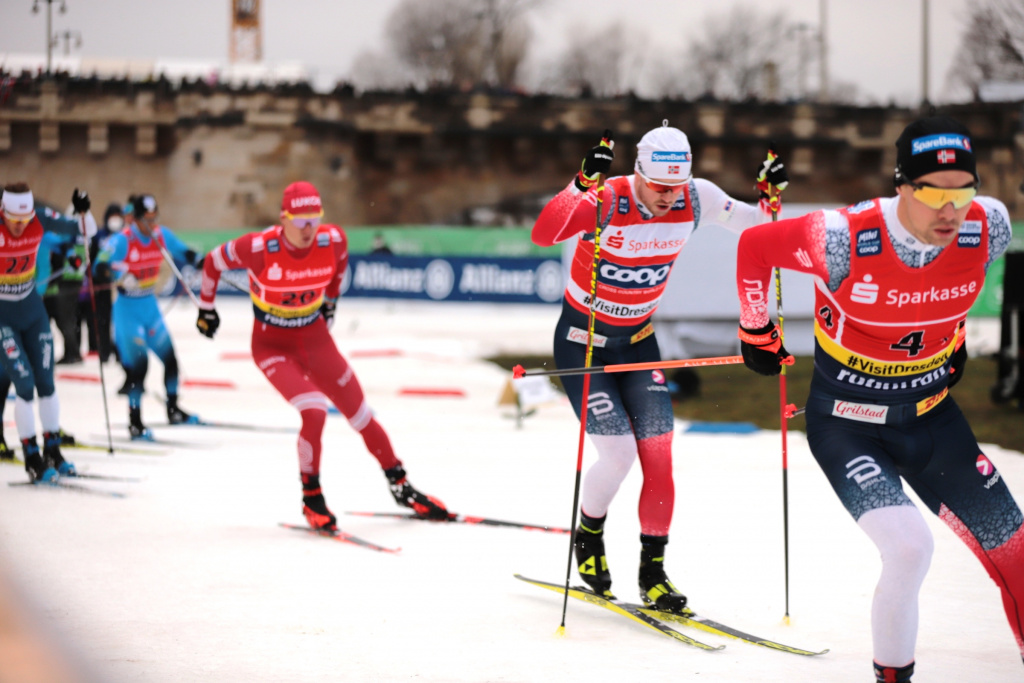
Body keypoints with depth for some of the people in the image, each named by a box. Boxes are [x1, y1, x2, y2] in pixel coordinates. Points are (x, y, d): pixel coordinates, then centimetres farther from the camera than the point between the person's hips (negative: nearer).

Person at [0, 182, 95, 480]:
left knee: (46, 382, 7)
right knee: (24, 384, -9)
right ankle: (32, 458, 1)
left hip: (32, 310, 4)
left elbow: (87, 231, -4)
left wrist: (83, 211, -23)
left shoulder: (39, 221, -10)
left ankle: (52, 451, 20)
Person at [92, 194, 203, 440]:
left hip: (150, 306, 6)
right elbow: (98, 271, -26)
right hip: (127, 308, -6)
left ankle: (173, 410, 29)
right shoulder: (121, 241, -20)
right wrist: (119, 277, -44)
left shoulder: (162, 235, -1)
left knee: (170, 357, 9)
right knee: (137, 363, -11)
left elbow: (183, 252, 14)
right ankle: (135, 423, -1)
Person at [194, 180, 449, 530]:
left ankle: (400, 487, 28)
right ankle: (311, 499, -3)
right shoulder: (258, 248, -26)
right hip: (272, 345, -4)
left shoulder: (333, 240, -15)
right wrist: (206, 308, 5)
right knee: (314, 413, -24)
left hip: (316, 338, 4)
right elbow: (213, 262, -7)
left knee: (361, 416, 9)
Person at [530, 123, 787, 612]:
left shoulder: (696, 200, -12)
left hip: (638, 339, 5)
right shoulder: (605, 201, -27)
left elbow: (752, 226, 3)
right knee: (619, 453, -12)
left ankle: (653, 572, 8)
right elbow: (543, 235, -43)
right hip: (582, 340, -4)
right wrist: (582, 185, -57)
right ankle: (588, 536, 18)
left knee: (657, 454, -4)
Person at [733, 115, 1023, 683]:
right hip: (847, 423, -5)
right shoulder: (844, 240, -28)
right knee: (909, 548, -23)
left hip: (931, 416, 5)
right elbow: (754, 247, -9)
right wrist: (757, 333, 4)